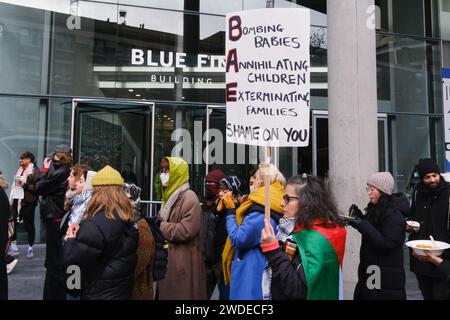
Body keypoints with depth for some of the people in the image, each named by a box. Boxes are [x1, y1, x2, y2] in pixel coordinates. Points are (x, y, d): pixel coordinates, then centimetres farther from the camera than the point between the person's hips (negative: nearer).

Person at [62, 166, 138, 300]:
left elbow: (71, 260, -24)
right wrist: (79, 234, 6)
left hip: (99, 292, -7)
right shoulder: (130, 217, -1)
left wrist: (70, 239, -5)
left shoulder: (96, 223, -25)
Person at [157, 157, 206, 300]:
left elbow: (186, 231, -24)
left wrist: (160, 227, -14)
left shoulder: (189, 198, -15)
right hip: (168, 260, 9)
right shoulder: (170, 196, 13)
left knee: (181, 294, 1)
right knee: (168, 292, 15)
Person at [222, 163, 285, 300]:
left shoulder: (260, 210, -22)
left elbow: (237, 240, -18)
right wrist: (238, 210, 6)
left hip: (251, 277, -8)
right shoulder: (275, 208, 6)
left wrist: (230, 211, -8)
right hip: (263, 272, 9)